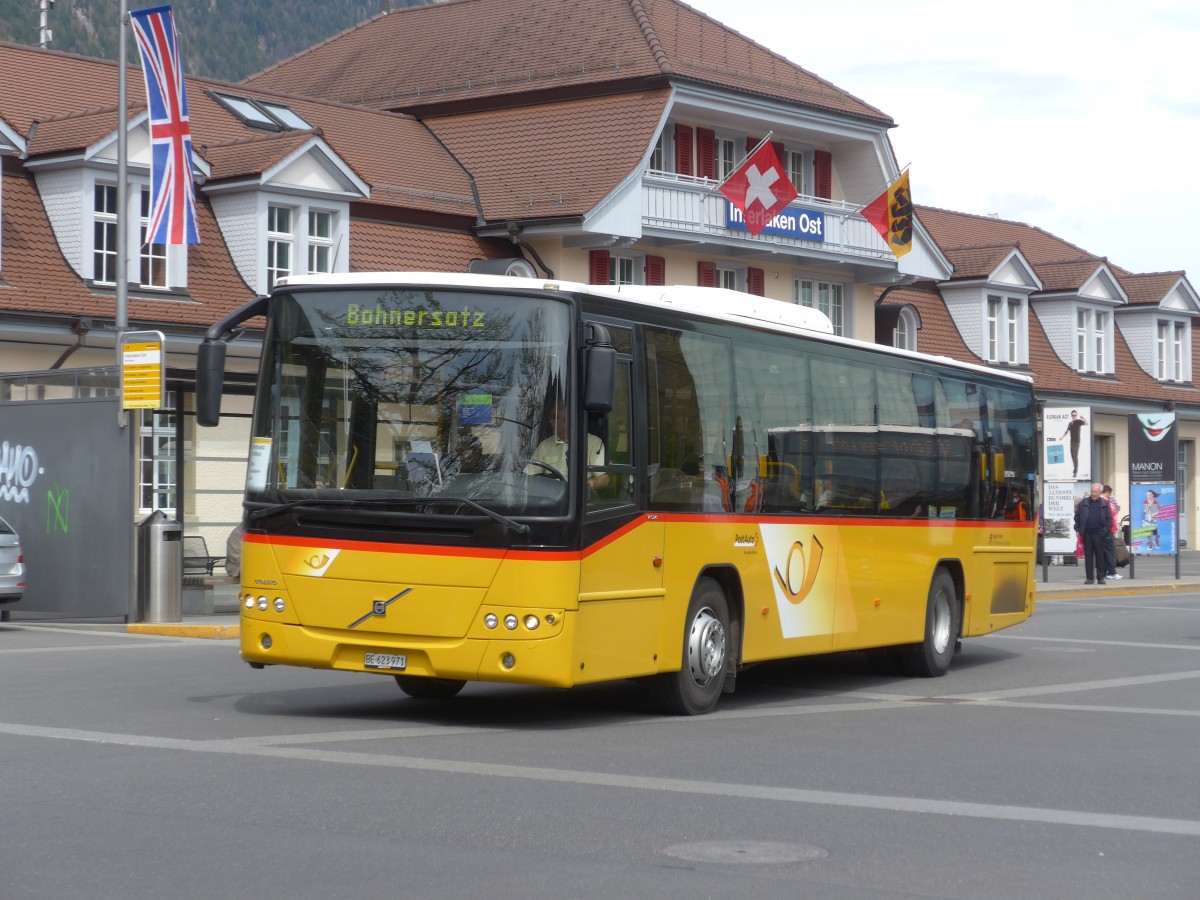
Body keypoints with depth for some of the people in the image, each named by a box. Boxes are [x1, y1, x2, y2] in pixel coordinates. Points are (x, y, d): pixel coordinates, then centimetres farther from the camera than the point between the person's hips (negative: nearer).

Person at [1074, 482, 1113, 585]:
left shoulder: (1104, 504, 4)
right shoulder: (1083, 503, 7)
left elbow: (1109, 519, 3)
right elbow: (1077, 517, 9)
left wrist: (1107, 531, -6)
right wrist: (1077, 529, 1)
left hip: (1099, 533, -1)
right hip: (1087, 533, 1)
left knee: (1099, 555, 1)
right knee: (1088, 556, 3)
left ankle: (1101, 577, 7)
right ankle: (1090, 577, 7)